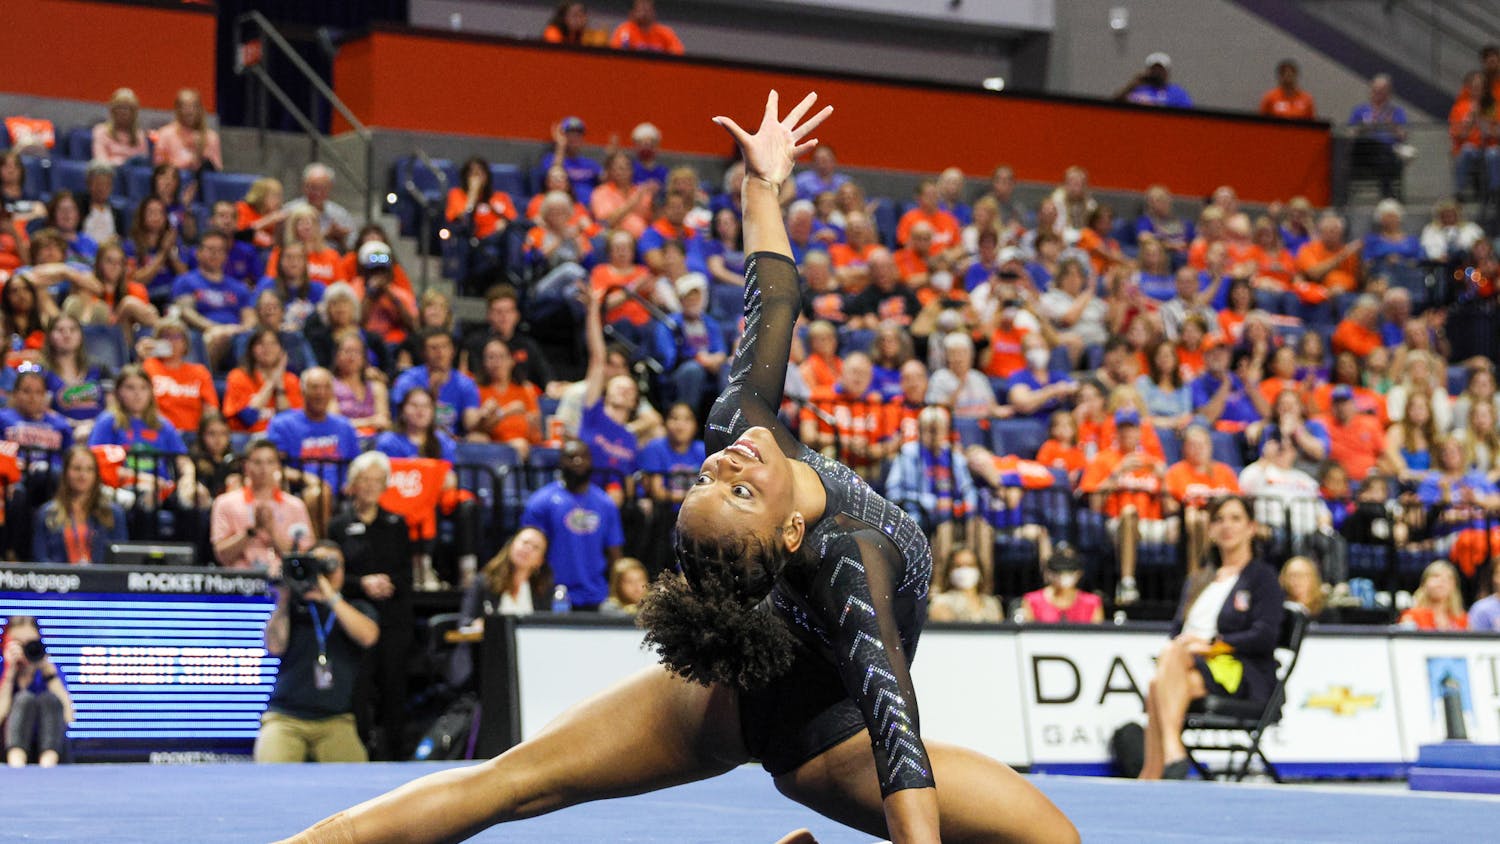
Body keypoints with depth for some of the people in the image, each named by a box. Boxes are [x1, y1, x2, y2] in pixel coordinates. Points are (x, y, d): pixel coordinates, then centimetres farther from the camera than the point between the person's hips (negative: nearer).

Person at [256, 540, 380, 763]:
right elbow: (274, 646, -2)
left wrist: (331, 596, -9)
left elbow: (367, 636, -7)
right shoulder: (293, 606, 12)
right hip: (285, 717, -1)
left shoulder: (358, 609, 15)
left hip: (335, 721, 1)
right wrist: (282, 600, -7)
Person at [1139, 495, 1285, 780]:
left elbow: (1265, 637, -5)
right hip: (1190, 664, 5)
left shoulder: (1263, 577, 9)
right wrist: (1181, 645, -7)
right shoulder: (1197, 582, 30)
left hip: (1244, 676, -5)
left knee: (1159, 687, -36)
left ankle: (1150, 775, -45)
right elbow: (1177, 630, 18)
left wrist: (1212, 645, -13)